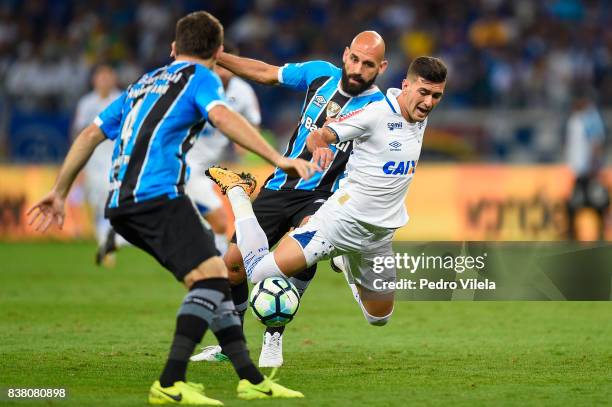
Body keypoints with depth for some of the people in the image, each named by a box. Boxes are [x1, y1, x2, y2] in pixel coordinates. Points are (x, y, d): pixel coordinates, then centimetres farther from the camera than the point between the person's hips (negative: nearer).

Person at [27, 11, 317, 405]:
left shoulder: (144, 84, 29)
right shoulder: (200, 77, 7)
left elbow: (92, 133, 30)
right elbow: (222, 116, -15)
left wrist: (60, 191, 36)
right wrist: (278, 158, -21)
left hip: (121, 204, 8)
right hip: (158, 195, -8)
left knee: (215, 278, 13)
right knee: (211, 277, -15)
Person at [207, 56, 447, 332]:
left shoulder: (421, 118, 4)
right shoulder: (376, 114, -17)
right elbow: (317, 136, -16)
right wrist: (319, 146, -37)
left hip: (380, 235, 7)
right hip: (343, 219, -7)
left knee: (380, 318, 14)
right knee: (260, 272, -16)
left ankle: (346, 264, 40)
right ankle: (237, 191, 8)